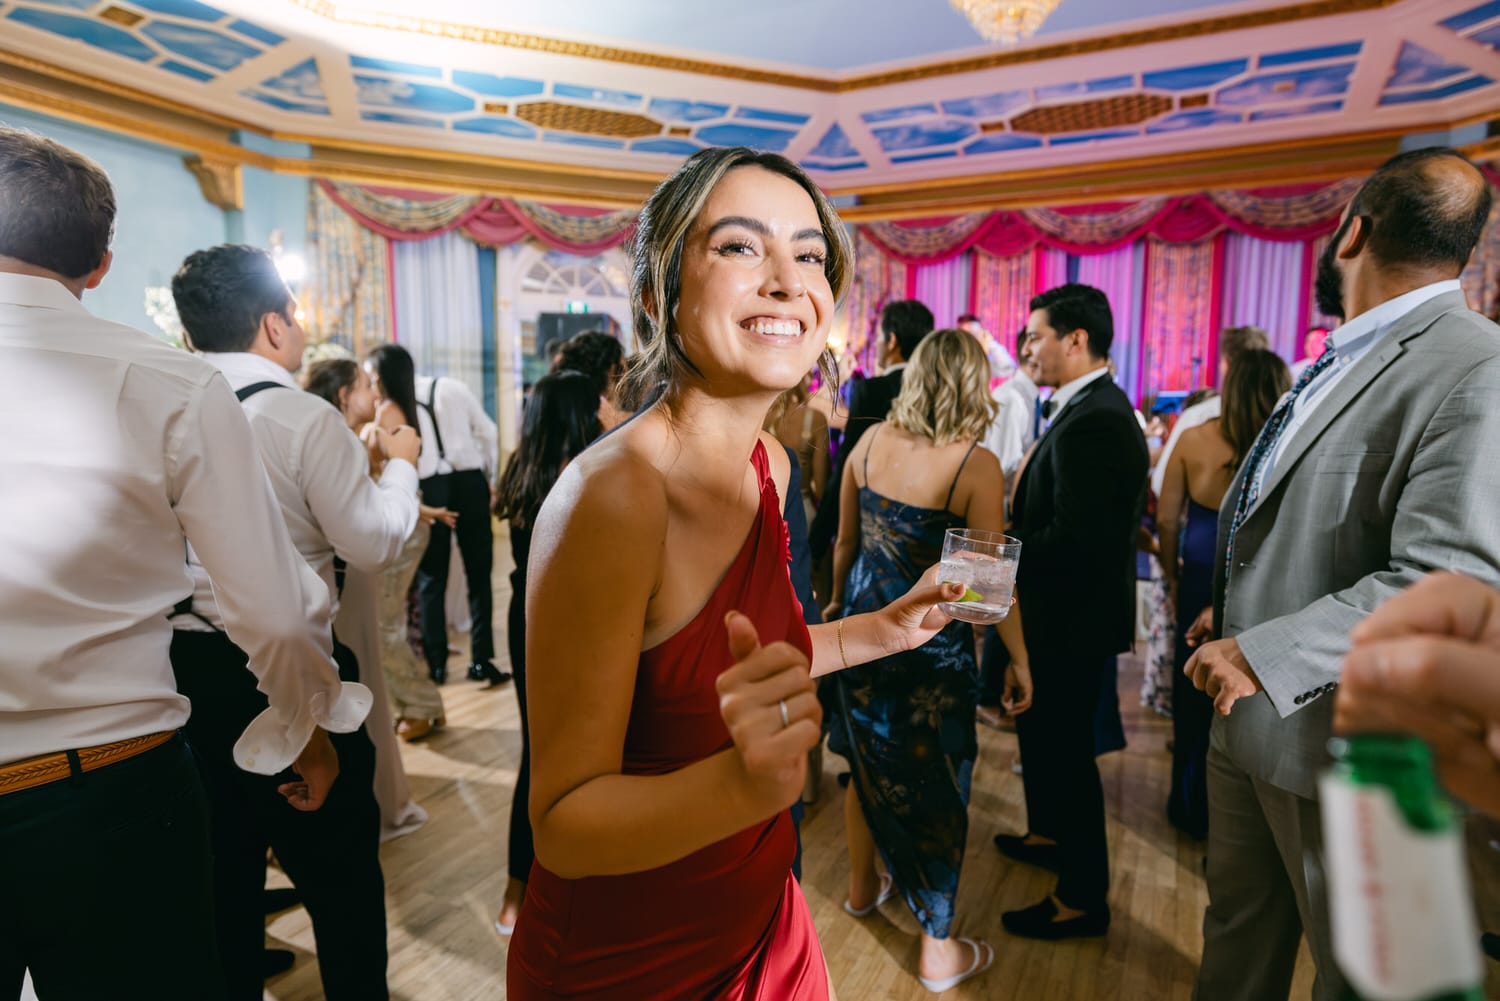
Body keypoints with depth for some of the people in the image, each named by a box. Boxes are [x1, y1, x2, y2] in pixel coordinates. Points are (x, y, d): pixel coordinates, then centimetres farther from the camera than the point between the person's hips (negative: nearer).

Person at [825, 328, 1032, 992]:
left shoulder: (872, 441, -3)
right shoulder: (976, 465, -17)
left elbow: (845, 543, 5)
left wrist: (838, 601, 22)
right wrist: (1019, 660, -4)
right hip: (931, 645, -5)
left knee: (870, 760, 23)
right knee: (934, 785, 10)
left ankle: (863, 884, 45)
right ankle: (938, 949, 26)